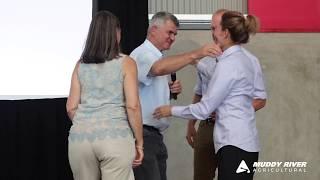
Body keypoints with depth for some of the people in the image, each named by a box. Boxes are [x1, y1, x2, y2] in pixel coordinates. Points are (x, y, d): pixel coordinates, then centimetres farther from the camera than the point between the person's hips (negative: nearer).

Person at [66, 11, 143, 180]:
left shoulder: (80, 65, 11)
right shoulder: (126, 63, 1)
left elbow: (71, 107, 10)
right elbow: (133, 106, -7)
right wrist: (139, 142, 1)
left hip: (80, 137, 4)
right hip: (115, 137, -4)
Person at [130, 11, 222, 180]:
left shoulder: (156, 57, 20)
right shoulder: (142, 54, -10)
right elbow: (159, 68, -34)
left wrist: (170, 89, 7)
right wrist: (196, 54, -41)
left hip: (154, 134, 10)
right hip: (142, 133, -10)